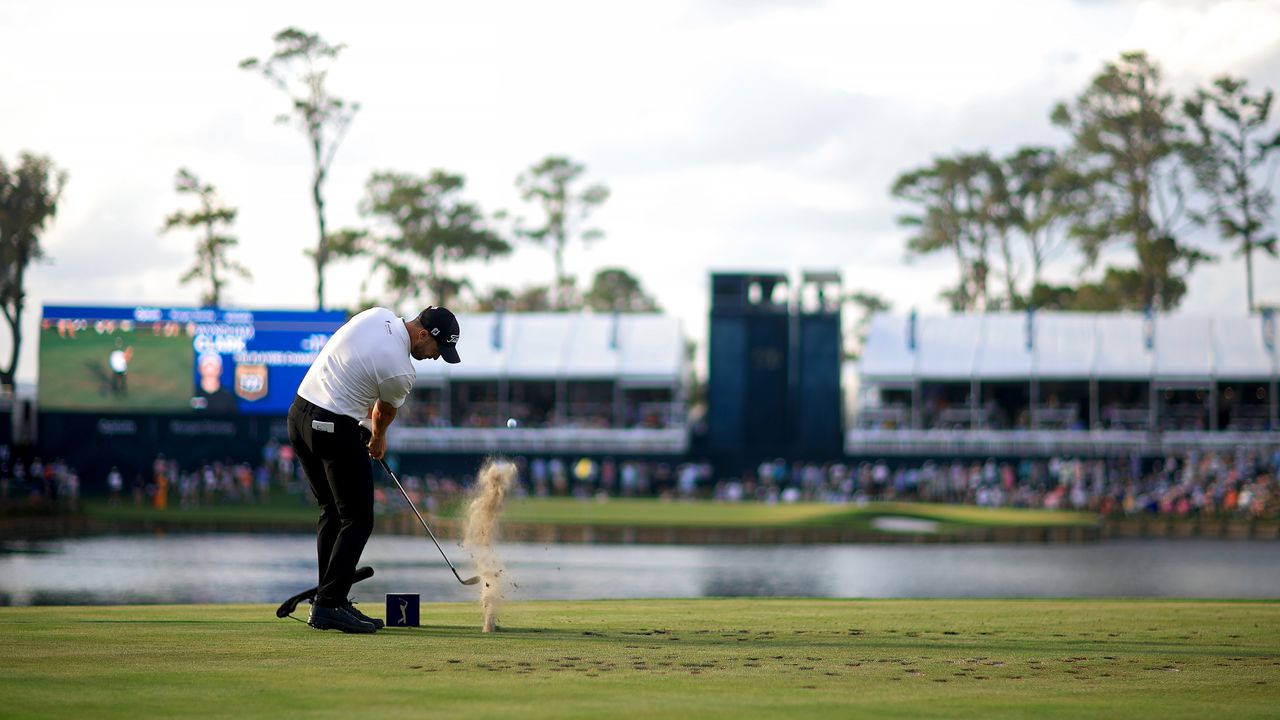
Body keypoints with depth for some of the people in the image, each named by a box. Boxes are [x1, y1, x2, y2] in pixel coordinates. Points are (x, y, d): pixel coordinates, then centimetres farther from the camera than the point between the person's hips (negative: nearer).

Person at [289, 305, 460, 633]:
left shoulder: (378, 315, 3)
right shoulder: (401, 370, -18)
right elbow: (386, 412, 4)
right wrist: (378, 439, 25)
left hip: (299, 413, 9)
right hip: (335, 428, -9)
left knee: (332, 512, 15)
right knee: (357, 519, -3)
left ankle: (328, 601, 15)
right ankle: (329, 604, -9)